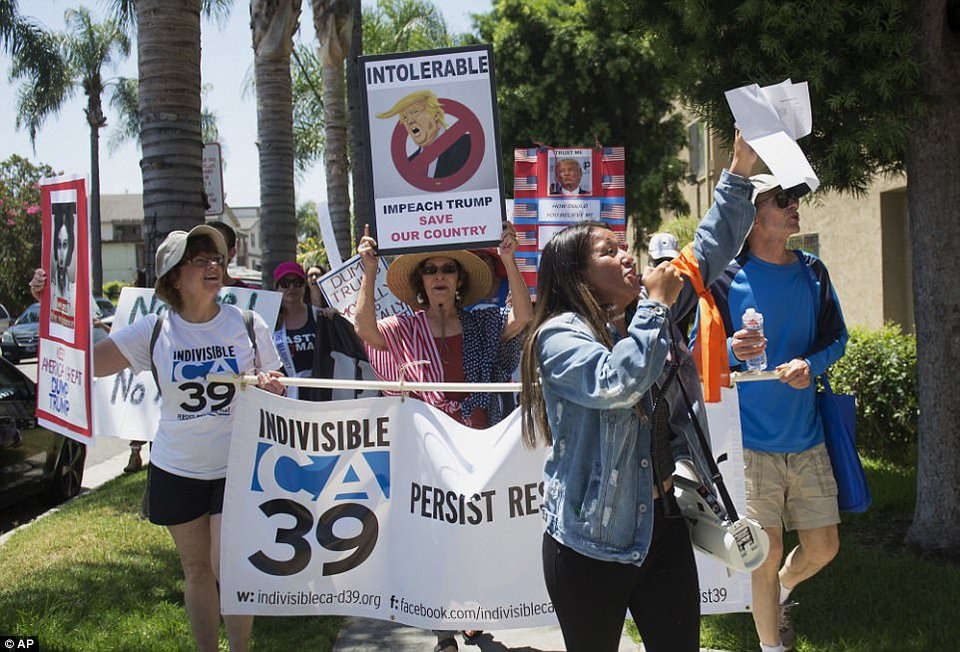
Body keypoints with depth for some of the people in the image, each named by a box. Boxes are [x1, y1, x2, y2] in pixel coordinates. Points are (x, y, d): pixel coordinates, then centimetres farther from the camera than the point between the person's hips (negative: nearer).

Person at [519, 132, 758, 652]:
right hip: (592, 540, -6)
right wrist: (656, 306, -20)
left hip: (664, 525, 6)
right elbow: (615, 383, -29)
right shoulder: (560, 335, -12)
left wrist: (739, 173, 8)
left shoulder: (648, 315, 10)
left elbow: (707, 252, 14)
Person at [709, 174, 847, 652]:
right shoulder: (728, 278, -8)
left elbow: (837, 338, 12)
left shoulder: (812, 272, 5)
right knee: (766, 555, 0)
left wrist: (810, 364, -10)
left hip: (806, 437, 4)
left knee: (823, 547, 10)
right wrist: (733, 352, -28)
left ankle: (780, 594, 42)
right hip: (752, 441, -4)